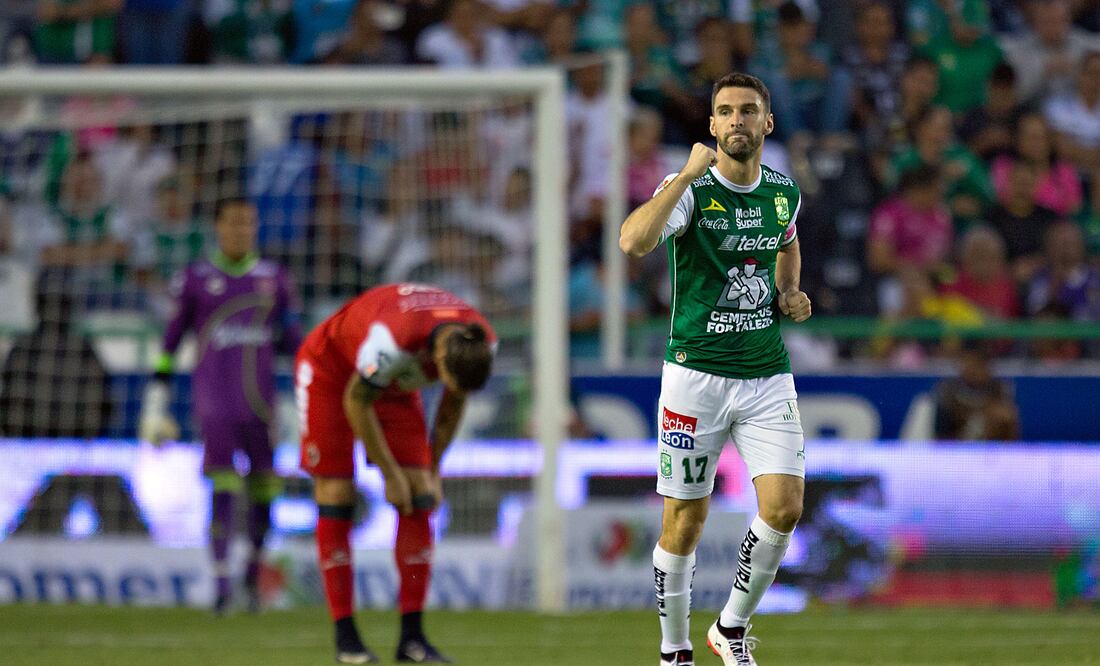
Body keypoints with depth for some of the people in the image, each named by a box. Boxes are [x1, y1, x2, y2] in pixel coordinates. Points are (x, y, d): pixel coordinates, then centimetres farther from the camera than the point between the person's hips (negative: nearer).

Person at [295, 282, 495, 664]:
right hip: (329, 370, -5)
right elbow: (356, 403, -26)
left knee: (419, 499, -7)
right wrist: (390, 475, -18)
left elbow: (454, 404, -3)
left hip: (395, 383, 5)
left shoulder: (482, 345, -24)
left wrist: (433, 471, 1)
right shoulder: (393, 338, -42)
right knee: (336, 496, -11)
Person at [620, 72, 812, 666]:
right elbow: (633, 242, -31)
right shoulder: (691, 189, -10)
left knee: (784, 507, -11)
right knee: (685, 522, 1)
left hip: (768, 375, 4)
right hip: (696, 372, -4)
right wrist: (690, 174, -30)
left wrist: (790, 294, 11)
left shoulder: (784, 191, 6)